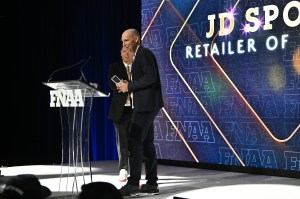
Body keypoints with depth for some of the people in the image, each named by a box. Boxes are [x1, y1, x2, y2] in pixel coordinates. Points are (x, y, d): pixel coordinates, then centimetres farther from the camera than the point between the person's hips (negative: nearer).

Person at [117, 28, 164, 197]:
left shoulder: (144, 53, -10)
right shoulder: (140, 55, 20)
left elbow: (151, 77, -21)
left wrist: (129, 86, -16)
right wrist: (128, 86, 7)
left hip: (146, 104, -11)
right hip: (145, 104, 11)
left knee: (134, 142, -12)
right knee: (146, 144, 9)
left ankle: (133, 183, -12)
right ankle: (152, 183, 12)